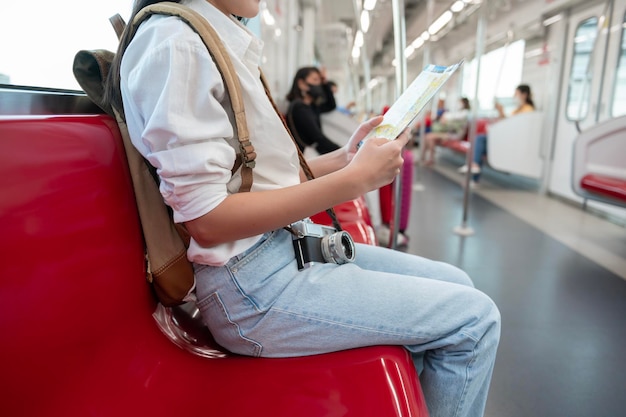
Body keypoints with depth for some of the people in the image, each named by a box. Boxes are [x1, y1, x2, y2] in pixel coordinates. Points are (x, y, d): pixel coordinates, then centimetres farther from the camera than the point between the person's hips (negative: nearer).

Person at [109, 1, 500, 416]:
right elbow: (205, 220, -21)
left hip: (291, 244, 9)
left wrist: (343, 159, 5)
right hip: (250, 286, -9)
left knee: (456, 283, 12)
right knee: (474, 318, -7)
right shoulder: (174, 42, -13)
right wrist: (354, 179, -18)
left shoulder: (226, 44, 14)